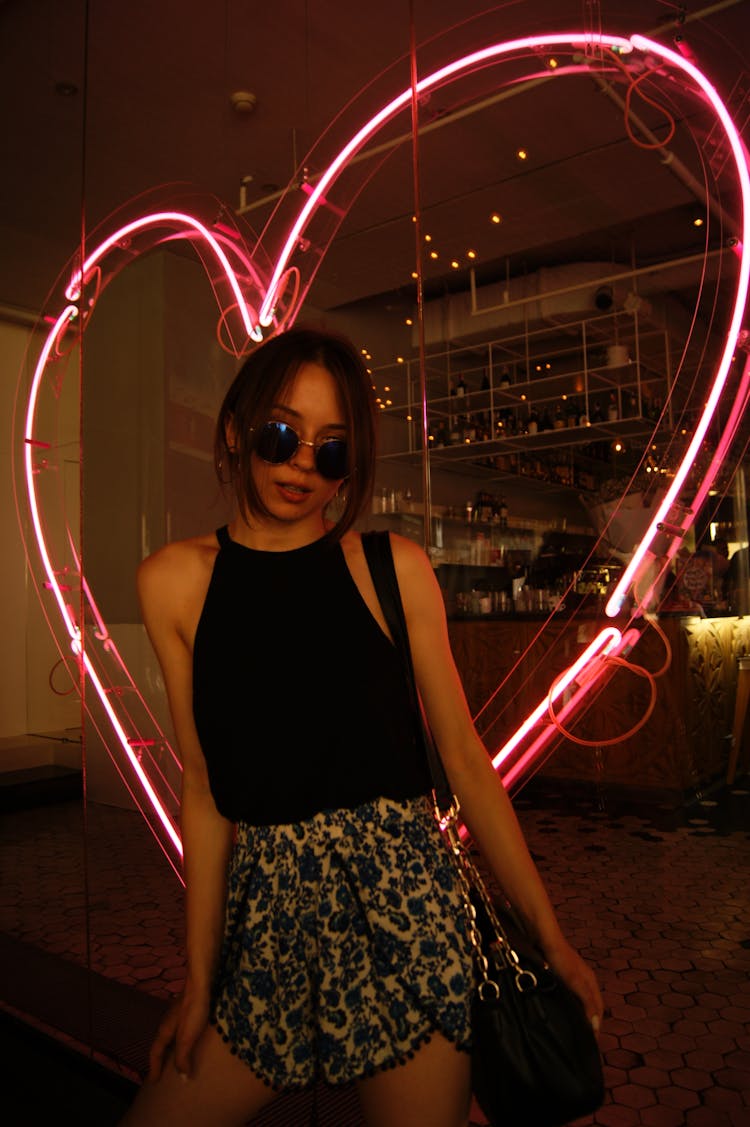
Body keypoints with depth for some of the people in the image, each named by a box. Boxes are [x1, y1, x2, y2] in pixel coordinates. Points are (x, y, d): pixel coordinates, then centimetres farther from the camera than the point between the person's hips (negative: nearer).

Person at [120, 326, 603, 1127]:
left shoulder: (394, 568, -3)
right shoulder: (177, 582, 0)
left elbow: (464, 759, -1)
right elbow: (204, 786, 1)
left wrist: (549, 937, 1)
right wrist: (201, 979, 4)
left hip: (399, 898, -2)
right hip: (267, 912, 2)